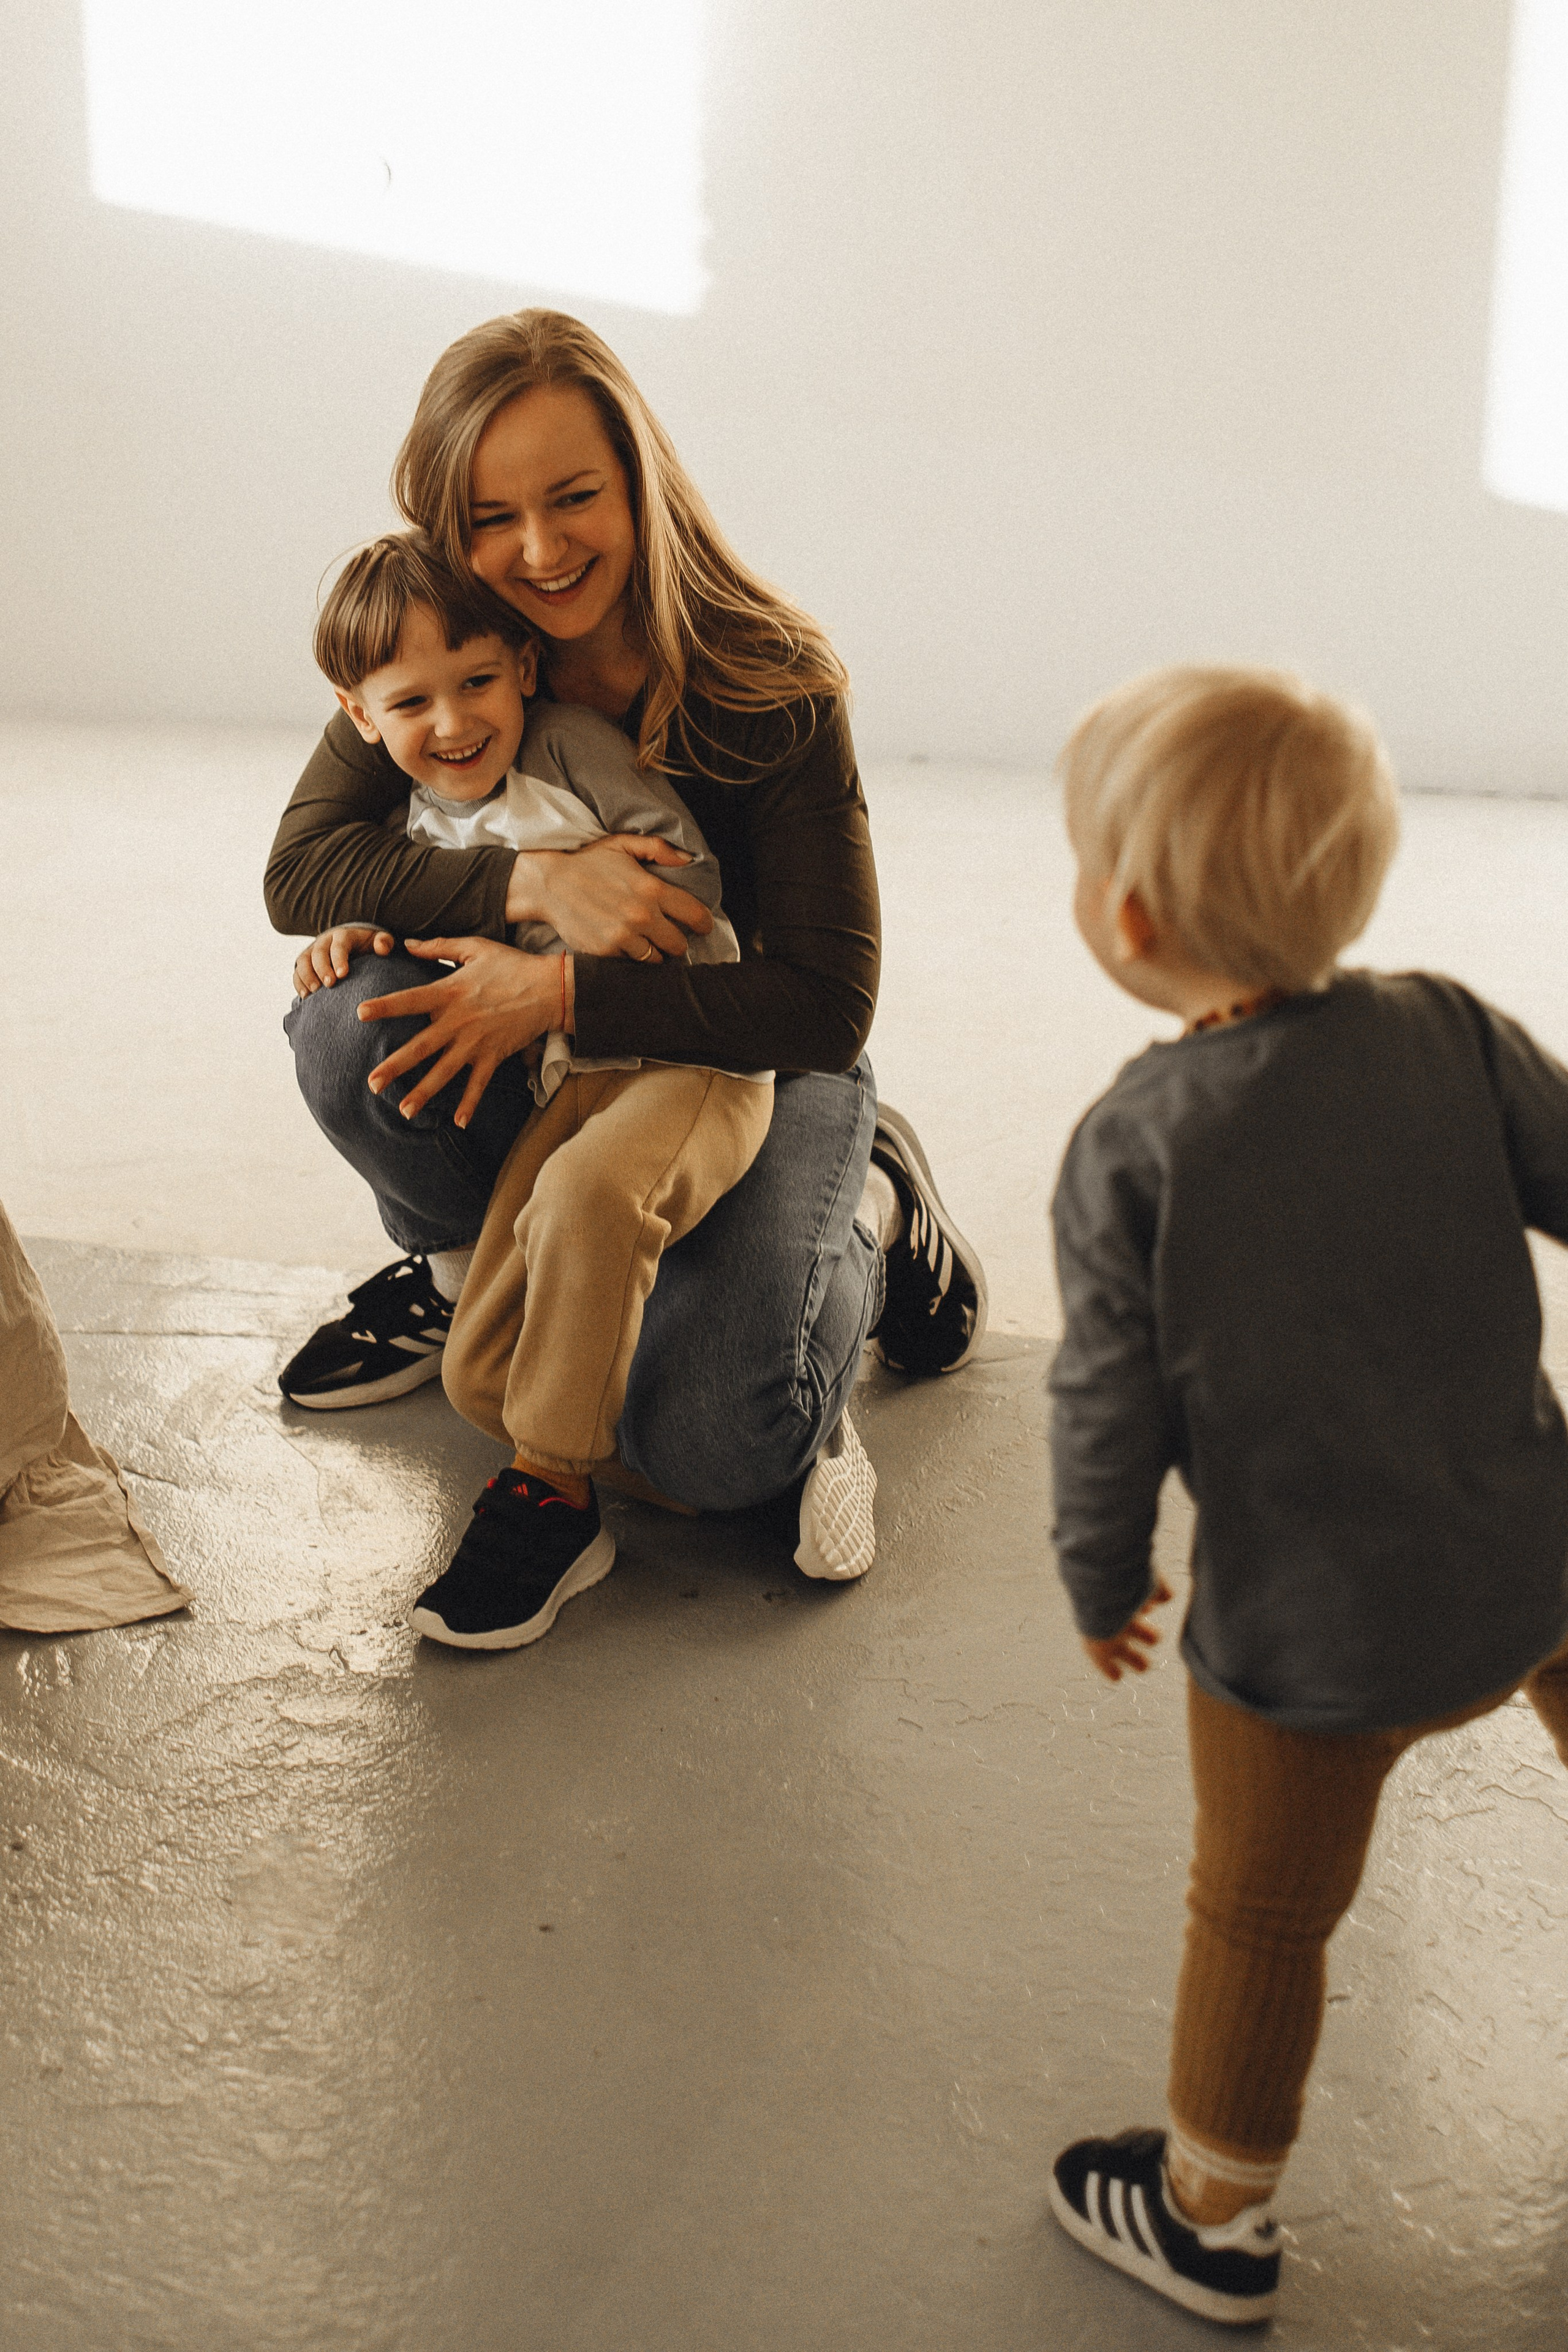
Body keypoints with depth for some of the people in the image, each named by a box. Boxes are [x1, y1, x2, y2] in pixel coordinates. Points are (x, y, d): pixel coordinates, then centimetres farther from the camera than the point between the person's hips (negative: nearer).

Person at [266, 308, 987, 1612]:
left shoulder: (776, 686, -23)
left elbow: (828, 1007, -25)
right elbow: (301, 869, -17)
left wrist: (559, 994, -34)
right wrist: (532, 879, -33)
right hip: (550, 1061, 4)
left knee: (706, 1450, -21)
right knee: (352, 1023, -28)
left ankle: (869, 1215, 9)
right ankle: (467, 1265, 4)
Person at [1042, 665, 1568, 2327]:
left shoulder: (1128, 1151, -17)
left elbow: (1110, 1407, -11)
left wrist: (1101, 1579, 6)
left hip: (1312, 1634, -3)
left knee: (1261, 1916, 16)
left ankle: (1214, 2220, 38)